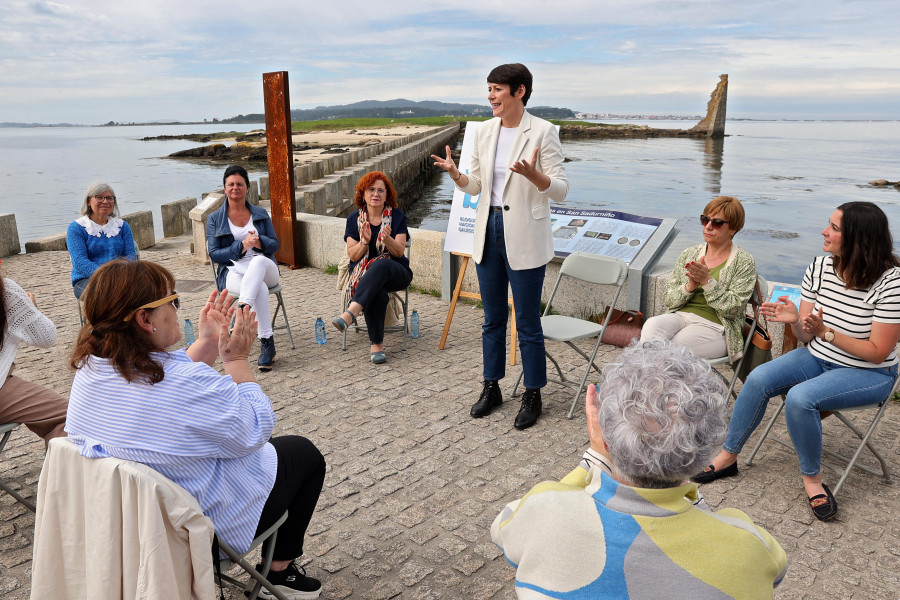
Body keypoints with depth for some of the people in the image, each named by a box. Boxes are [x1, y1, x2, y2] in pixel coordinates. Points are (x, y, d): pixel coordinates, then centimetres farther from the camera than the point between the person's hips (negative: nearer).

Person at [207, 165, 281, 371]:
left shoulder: (261, 214, 17)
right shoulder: (215, 219, 11)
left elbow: (275, 244, 12)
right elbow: (214, 254, 3)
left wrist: (259, 242, -12)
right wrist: (241, 246, -13)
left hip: (265, 269, 2)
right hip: (233, 272, -1)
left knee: (258, 261, -39)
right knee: (260, 289, -37)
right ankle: (266, 344, -40)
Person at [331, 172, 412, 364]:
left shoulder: (397, 217, 5)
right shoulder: (354, 219, 8)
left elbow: (399, 252, -5)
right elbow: (352, 255, 2)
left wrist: (387, 238, -26)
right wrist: (365, 241, -19)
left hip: (396, 273, 0)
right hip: (363, 273, 1)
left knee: (380, 264, -38)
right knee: (377, 291, -37)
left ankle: (351, 312, -50)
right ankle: (376, 344, -33)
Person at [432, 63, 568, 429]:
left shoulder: (542, 132, -10)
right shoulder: (485, 131, 7)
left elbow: (560, 190, -12)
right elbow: (475, 186, 12)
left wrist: (532, 174, -30)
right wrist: (455, 174, -7)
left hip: (524, 237, -6)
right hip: (488, 231, 6)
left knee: (527, 322, 3)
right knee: (492, 317, 16)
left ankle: (532, 396, 20)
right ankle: (491, 388, 30)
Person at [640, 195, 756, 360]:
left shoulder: (744, 262, 4)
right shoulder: (689, 254, 15)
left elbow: (734, 309, -7)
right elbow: (670, 301, 10)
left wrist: (707, 281, -15)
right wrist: (690, 286, -10)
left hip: (714, 326, -3)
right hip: (680, 315, 4)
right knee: (652, 324, -32)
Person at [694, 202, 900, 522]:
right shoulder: (820, 267, -5)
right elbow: (806, 336, 0)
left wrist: (825, 332, -28)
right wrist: (795, 320, -22)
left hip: (870, 373, -5)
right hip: (817, 357, 6)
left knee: (799, 397, -31)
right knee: (759, 378, -18)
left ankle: (811, 477, -7)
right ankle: (728, 456, -3)